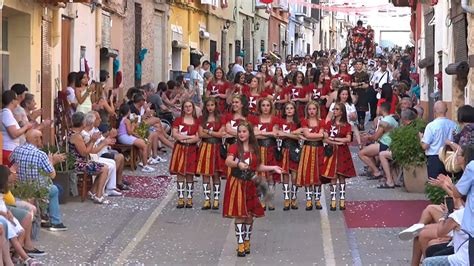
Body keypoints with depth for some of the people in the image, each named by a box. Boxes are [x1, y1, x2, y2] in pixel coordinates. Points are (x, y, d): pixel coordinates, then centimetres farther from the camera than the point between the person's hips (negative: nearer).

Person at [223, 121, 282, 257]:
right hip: (237, 184, -4)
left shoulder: (254, 149, 8)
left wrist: (272, 168, 9)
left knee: (250, 215, 7)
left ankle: (247, 242, 23)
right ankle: (240, 244, -1)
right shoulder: (234, 147, -8)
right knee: (239, 215, -6)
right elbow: (228, 161, -26)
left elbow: (258, 167, 16)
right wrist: (238, 163, -45)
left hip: (250, 184, 4)